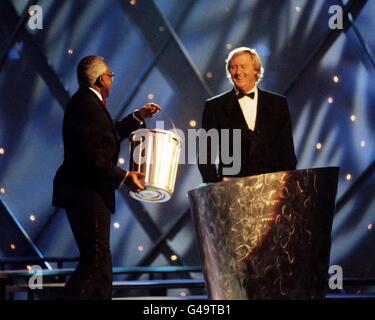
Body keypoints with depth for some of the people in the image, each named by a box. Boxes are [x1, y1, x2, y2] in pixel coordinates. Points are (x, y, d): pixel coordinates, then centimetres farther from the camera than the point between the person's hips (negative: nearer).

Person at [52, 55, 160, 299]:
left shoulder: (88, 102, 17)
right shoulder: (87, 104, -15)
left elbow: (109, 135, 27)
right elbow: (92, 156, -22)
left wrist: (138, 117, 24)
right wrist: (123, 177, -18)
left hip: (89, 194, 11)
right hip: (86, 194, -11)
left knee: (100, 261, 14)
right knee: (96, 261, -12)